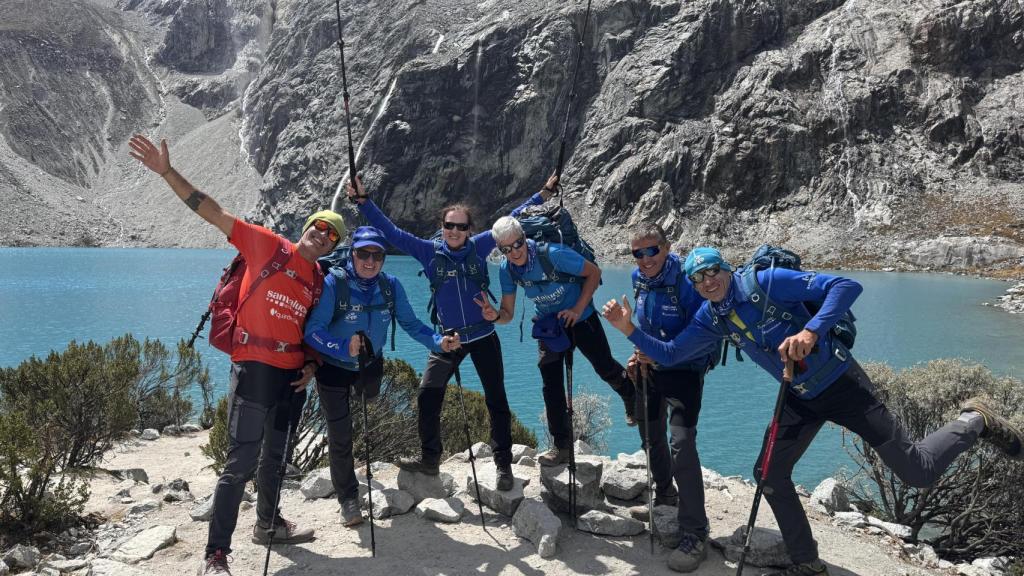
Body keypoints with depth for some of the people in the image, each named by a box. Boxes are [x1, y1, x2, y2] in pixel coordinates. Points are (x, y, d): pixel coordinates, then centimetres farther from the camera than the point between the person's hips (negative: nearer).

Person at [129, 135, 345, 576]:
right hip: (254, 366, -6)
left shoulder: (319, 281, 12)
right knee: (241, 461, -9)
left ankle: (267, 524, 38)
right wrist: (167, 173, -14)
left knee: (275, 455, 20)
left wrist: (312, 365, 3)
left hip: (293, 372, 7)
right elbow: (213, 213, -8)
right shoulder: (268, 245, -3)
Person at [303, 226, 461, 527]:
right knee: (340, 436, 0)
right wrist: (344, 347, -45)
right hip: (334, 369, -4)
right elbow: (312, 330, -30)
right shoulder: (333, 282, -26)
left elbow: (411, 323, -11)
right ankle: (348, 497, 23)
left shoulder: (391, 285, -13)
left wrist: (439, 342, -27)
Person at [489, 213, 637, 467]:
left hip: (579, 318, -4)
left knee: (605, 368, 4)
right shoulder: (507, 269, -15)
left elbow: (594, 272, -18)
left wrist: (577, 309, -21)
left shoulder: (553, 254, -30)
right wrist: (494, 315, -33)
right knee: (551, 386, -2)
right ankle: (562, 446, 9)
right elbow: (508, 314, -9)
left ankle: (632, 398, 38)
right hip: (548, 325, 4)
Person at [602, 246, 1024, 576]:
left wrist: (810, 332, -40)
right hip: (800, 399, 6)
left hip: (841, 383, -6)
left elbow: (846, 287, -28)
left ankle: (974, 422, 25)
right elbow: (671, 354, 0)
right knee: (770, 475, 2)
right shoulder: (710, 319, -3)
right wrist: (630, 329, -12)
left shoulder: (768, 282, -23)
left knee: (918, 472, -3)